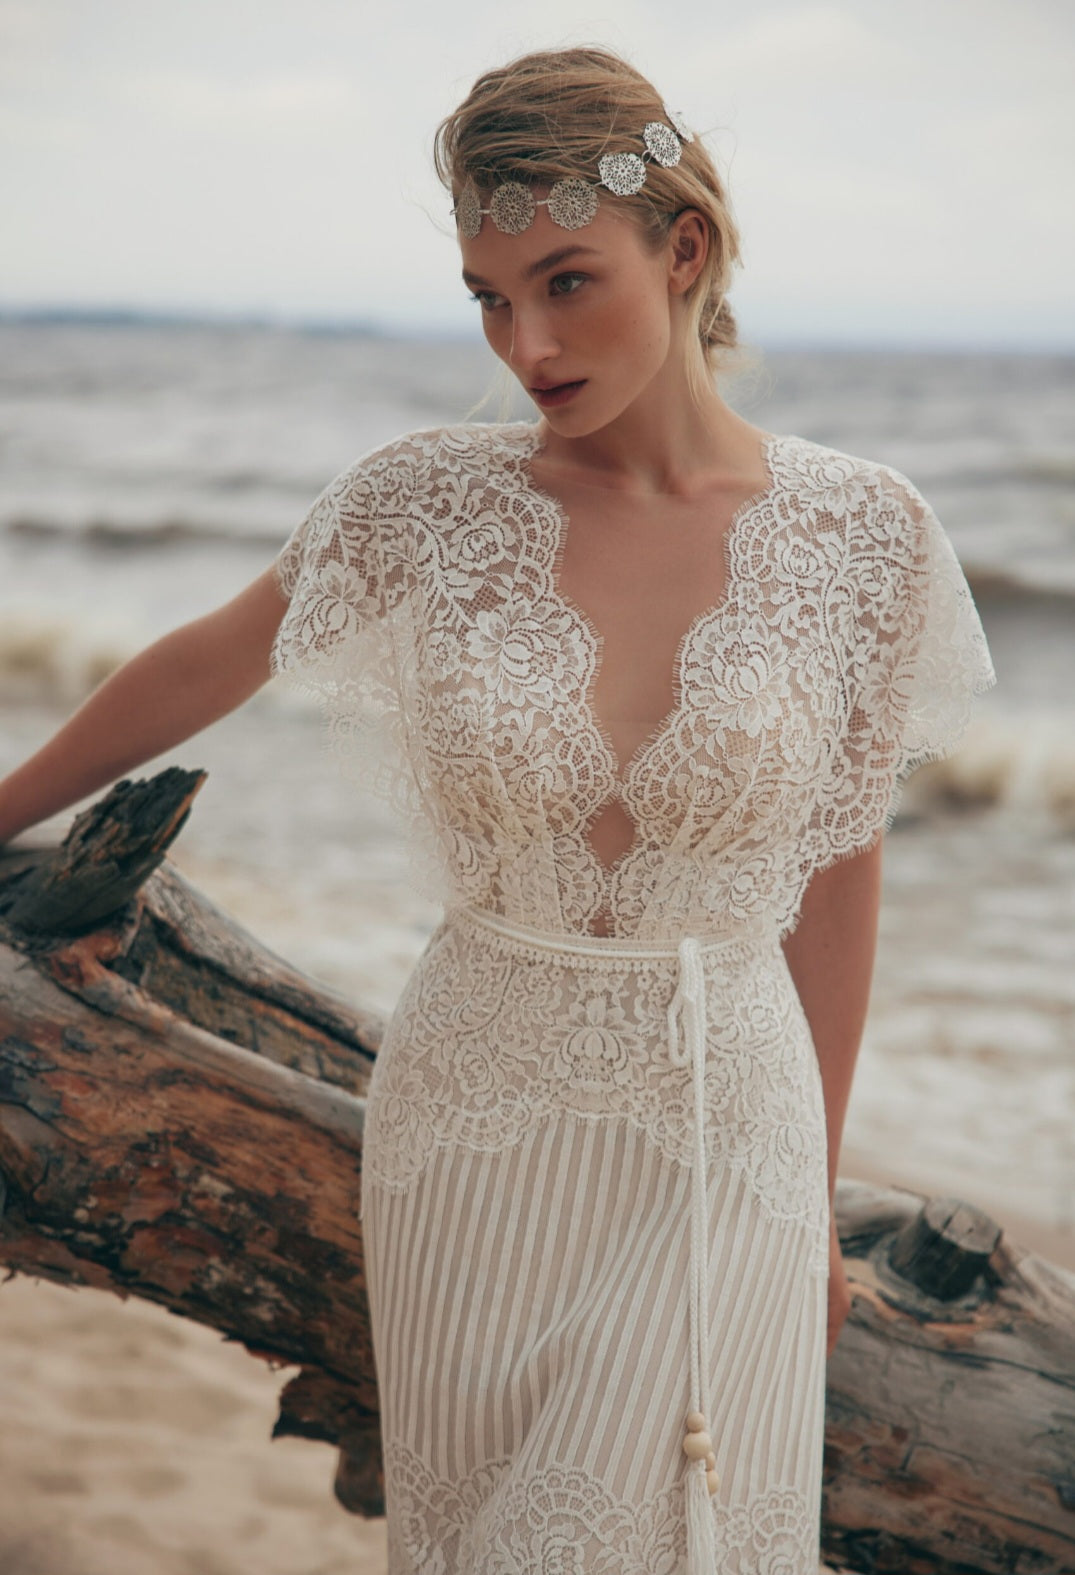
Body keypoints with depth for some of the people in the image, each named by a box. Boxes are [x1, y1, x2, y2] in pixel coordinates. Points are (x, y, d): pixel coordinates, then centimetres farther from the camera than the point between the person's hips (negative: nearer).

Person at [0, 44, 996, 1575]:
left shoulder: (861, 532, -8)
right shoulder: (431, 504, -7)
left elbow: (836, 878, 1)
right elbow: (198, 669, 9)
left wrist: (818, 1199, 8)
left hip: (722, 1122, -1)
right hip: (471, 1124, 1)